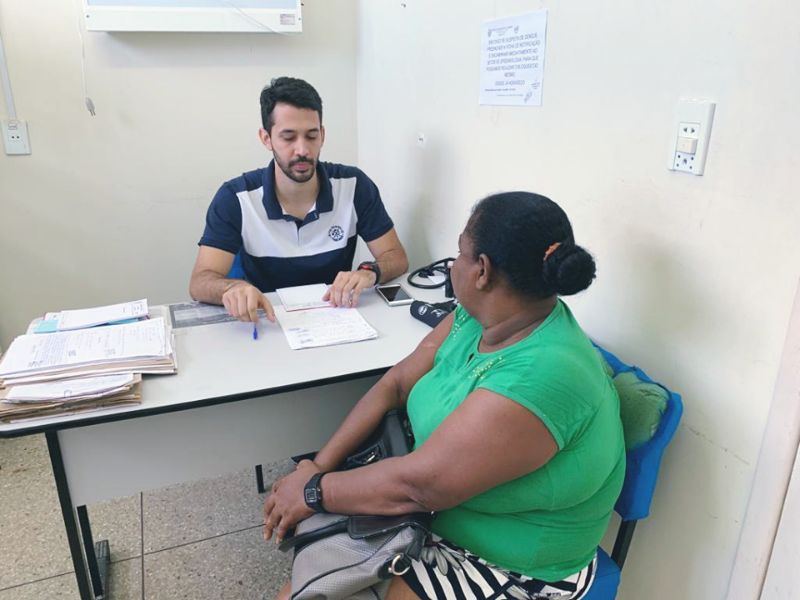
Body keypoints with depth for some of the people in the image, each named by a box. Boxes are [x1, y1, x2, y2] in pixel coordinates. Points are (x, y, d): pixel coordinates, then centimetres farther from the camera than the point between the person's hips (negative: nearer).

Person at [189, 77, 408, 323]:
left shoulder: (354, 185, -8)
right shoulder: (234, 197, -11)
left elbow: (396, 257, -5)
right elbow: (200, 283, -16)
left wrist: (369, 272, -28)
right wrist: (233, 287, -40)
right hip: (269, 323, -1)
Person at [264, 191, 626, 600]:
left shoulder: (539, 379, -34)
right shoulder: (477, 317, -8)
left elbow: (420, 484, -30)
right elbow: (397, 382, -2)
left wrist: (314, 492, -17)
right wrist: (319, 465, -8)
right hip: (436, 520, 6)